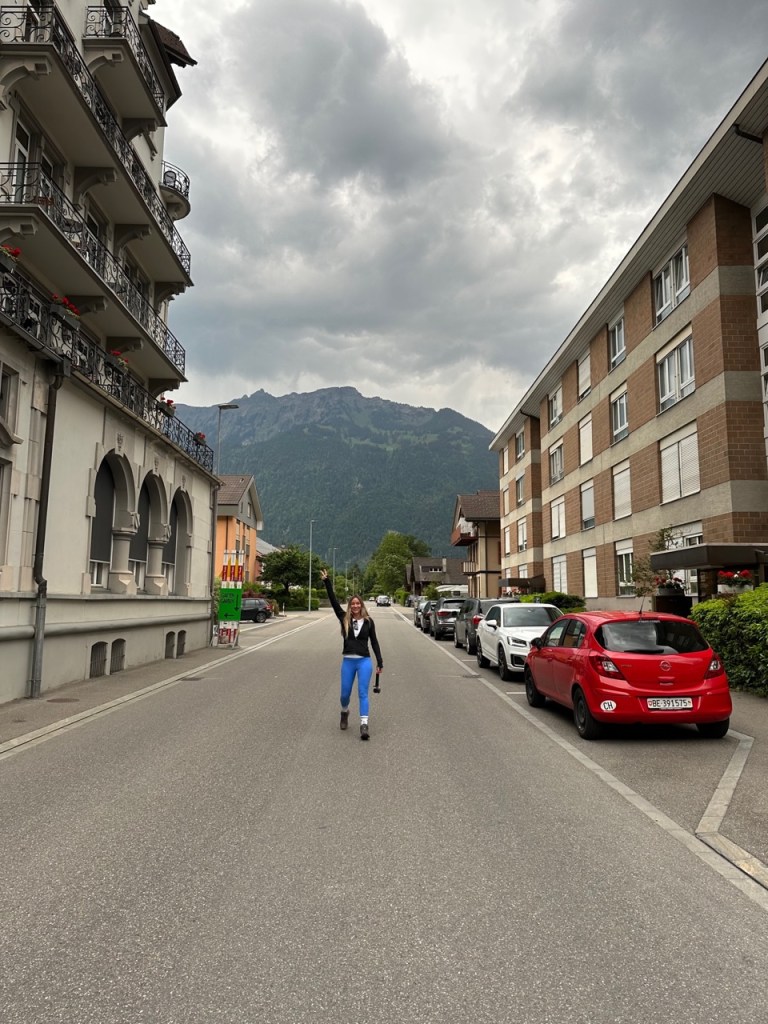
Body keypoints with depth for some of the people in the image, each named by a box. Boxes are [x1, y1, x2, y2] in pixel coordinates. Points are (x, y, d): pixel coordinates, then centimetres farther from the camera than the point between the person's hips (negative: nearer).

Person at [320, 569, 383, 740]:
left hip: (364, 661, -2)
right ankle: (344, 713, 42)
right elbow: (333, 601, -5)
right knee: (345, 693, 11)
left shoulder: (368, 621, 1)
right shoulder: (344, 619, 2)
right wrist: (327, 582, -11)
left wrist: (380, 662, 4)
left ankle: (364, 725, -8)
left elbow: (374, 642, 6)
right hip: (348, 661, 2)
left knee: (363, 693, -6)